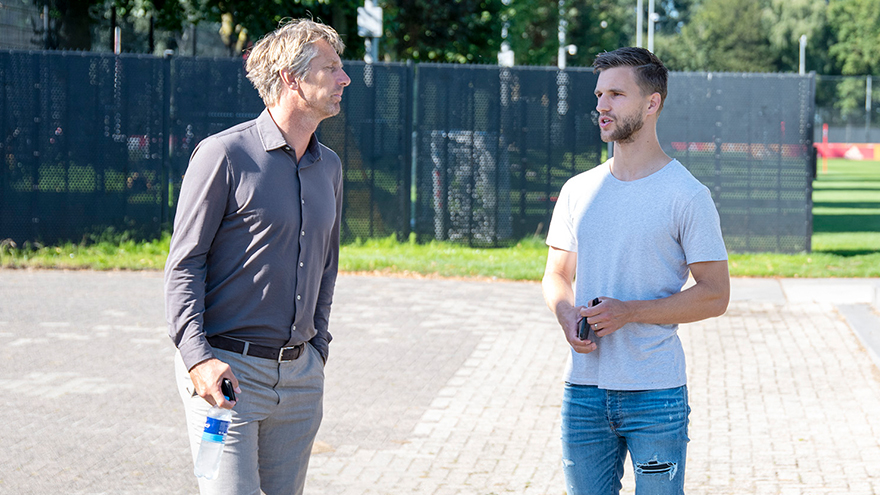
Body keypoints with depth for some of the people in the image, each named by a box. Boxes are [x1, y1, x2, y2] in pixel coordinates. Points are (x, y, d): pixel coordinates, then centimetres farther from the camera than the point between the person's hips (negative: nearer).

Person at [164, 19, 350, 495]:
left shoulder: (329, 167, 13)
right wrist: (197, 357, -18)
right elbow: (184, 263, -8)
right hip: (228, 372, -6)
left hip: (300, 375, 7)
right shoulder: (224, 154, -8)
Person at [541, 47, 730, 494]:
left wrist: (629, 312, -17)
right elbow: (556, 276, 17)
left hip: (656, 392, -4)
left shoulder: (687, 195, -6)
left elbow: (715, 295, -7)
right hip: (583, 388, 4)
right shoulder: (579, 190, 10)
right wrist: (566, 314, -7)